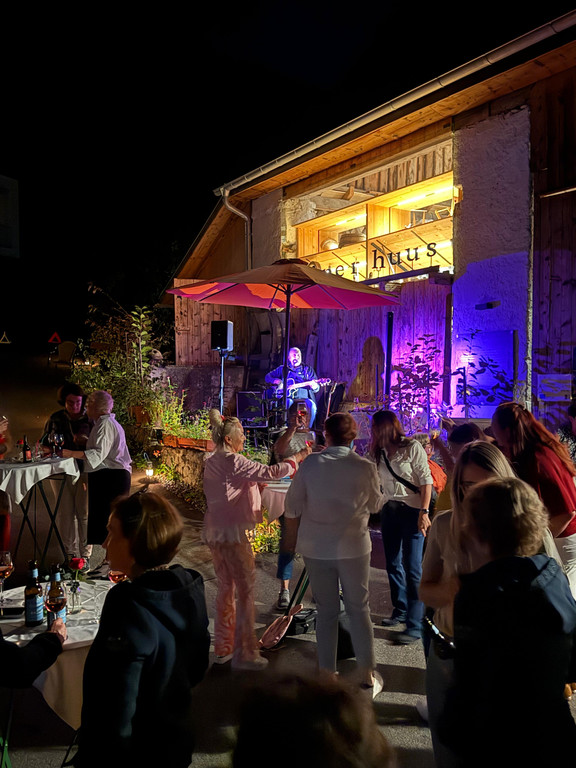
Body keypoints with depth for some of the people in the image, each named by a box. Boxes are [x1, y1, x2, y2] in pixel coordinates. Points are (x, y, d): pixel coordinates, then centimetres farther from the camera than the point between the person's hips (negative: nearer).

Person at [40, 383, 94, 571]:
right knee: (66, 514, 5)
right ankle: (70, 553, 17)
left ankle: (85, 555, 7)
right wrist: (52, 448, -10)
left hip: (85, 471, -2)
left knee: (84, 514, -2)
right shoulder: (55, 419, 6)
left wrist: (86, 441, -18)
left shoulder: (90, 419, 0)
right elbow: (43, 443, 12)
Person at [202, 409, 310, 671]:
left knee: (225, 588, 17)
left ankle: (223, 648, 27)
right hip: (232, 533, -9)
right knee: (245, 589, 0)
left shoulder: (212, 461, 11)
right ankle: (244, 653, 7)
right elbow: (269, 472, -19)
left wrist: (255, 484, 16)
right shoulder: (233, 461, -17)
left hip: (215, 532, 9)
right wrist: (297, 458, -9)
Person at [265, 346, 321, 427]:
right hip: (288, 397, -1)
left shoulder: (308, 369, 15)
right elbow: (267, 377, 21)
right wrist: (275, 381, -2)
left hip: (304, 398, 1)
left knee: (312, 405, -31)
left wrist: (313, 386, -18)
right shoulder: (282, 369, 17)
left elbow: (317, 389, 9)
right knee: (288, 402, -36)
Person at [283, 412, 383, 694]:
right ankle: (367, 677, 21)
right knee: (359, 610, 12)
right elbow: (374, 505, 3)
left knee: (326, 611, 13)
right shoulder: (365, 467, -11)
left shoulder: (310, 464, -9)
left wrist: (292, 538, 11)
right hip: (353, 547, -1)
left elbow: (292, 507, -3)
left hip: (316, 548, 1)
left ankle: (327, 674, 22)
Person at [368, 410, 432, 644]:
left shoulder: (412, 447, -9)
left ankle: (415, 626, -4)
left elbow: (426, 481, -12)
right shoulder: (379, 452, 8)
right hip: (389, 510, 7)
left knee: (412, 568, -8)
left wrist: (424, 512, -19)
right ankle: (400, 611, 30)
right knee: (393, 564, 13)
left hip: (412, 511, -7)